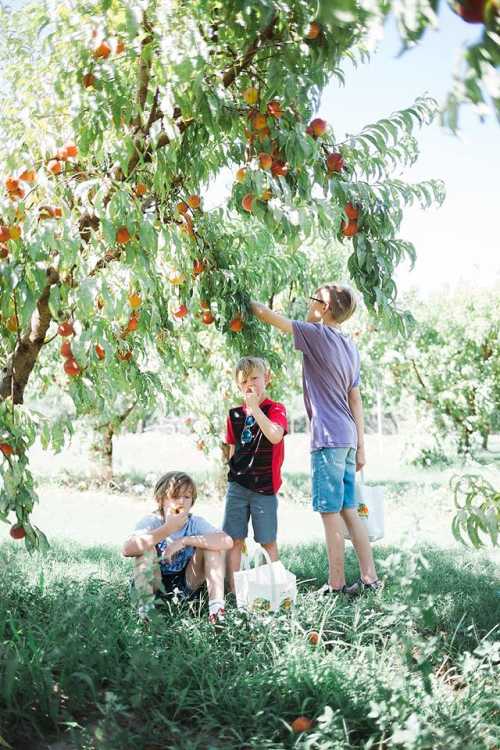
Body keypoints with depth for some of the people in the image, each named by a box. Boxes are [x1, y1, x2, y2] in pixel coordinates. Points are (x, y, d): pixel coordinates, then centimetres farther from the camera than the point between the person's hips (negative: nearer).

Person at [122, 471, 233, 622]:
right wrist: (167, 529, -42)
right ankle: (146, 605, -26)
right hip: (155, 585, -2)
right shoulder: (151, 521, -16)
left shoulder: (196, 523, -10)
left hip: (187, 584, 2)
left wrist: (185, 541, -36)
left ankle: (216, 605, -24)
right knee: (145, 547, -28)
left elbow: (227, 542, -29)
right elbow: (127, 550, -37)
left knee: (211, 544, -17)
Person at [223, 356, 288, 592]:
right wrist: (232, 473, 13)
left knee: (268, 541, 4)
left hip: (264, 486, -4)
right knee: (234, 539, 2)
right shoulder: (235, 414, 9)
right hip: (237, 485, 4)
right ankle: (233, 590, 7)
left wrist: (255, 407, -22)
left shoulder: (275, 409, -4)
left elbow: (275, 436, -25)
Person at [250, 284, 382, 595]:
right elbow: (356, 399, 16)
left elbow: (267, 314, -7)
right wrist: (360, 447, 17)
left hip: (328, 439, -8)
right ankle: (370, 579, 15)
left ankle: (337, 586, 4)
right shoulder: (350, 346, 15)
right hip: (348, 438, 8)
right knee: (349, 511, 12)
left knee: (330, 513, -2)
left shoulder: (317, 335, -8)